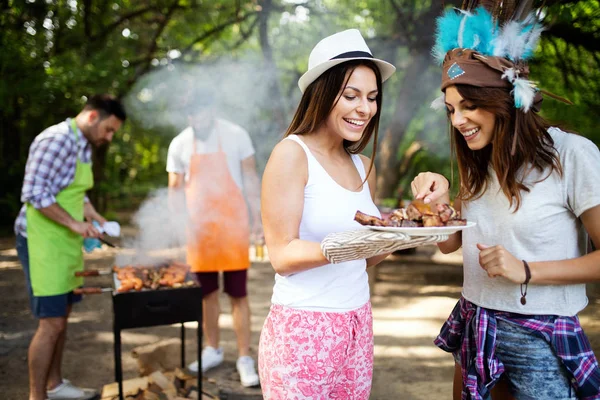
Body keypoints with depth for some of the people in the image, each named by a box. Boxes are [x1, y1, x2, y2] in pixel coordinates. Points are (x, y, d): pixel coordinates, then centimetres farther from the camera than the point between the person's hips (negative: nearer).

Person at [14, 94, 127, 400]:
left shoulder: (84, 145, 12)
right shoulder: (57, 140, -17)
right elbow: (34, 193, -23)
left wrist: (98, 220, 8)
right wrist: (73, 223, -22)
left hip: (66, 242, 10)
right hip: (42, 241, -10)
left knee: (61, 317, 17)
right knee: (50, 323, -6)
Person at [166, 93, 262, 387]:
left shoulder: (235, 136, -4)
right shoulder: (179, 144, 3)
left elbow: (250, 178, 1)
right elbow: (175, 188, 8)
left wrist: (257, 217, -2)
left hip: (232, 224, -3)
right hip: (198, 227, 3)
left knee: (238, 294, -1)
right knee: (207, 292, 11)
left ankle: (244, 358, 6)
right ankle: (212, 349, 26)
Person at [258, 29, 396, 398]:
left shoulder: (363, 165, 9)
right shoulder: (292, 153, -11)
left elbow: (364, 259, 12)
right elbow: (282, 255, -16)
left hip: (358, 327, 7)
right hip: (303, 329, -6)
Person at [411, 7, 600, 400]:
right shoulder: (480, 164, 8)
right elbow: (450, 243, 11)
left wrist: (526, 270, -22)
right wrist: (438, 199, -7)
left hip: (540, 339, -6)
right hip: (474, 329, 6)